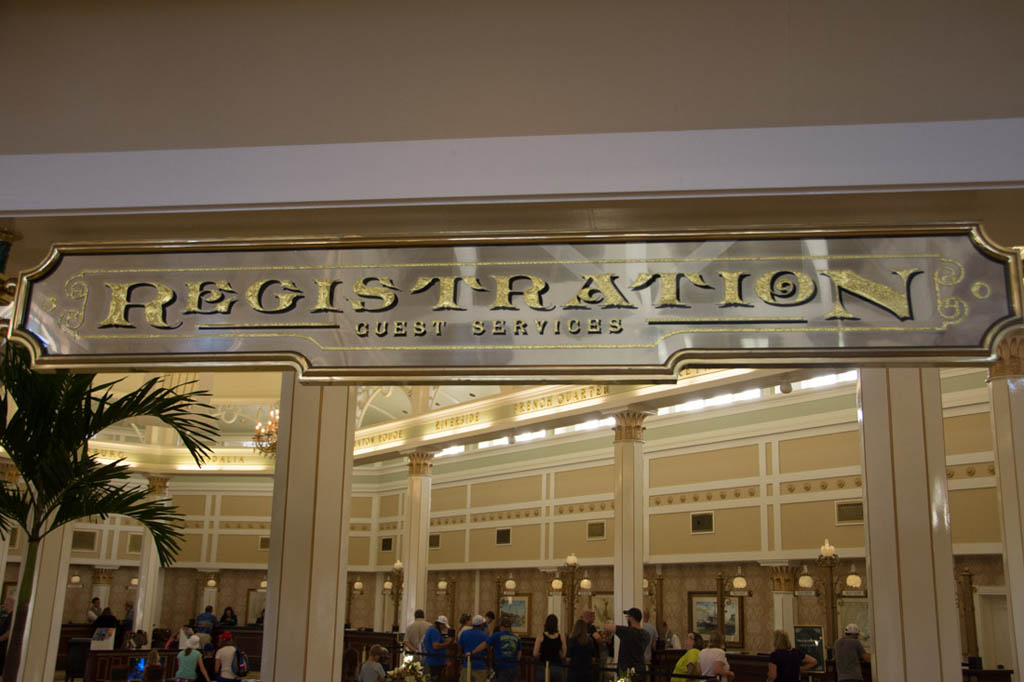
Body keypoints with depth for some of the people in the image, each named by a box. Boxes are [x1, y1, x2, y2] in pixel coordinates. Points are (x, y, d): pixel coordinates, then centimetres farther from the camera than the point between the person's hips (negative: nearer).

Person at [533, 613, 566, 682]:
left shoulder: (541, 637, -5)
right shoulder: (561, 638, 0)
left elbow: (535, 654, -7)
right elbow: (563, 655, 2)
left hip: (543, 667, -2)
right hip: (557, 667, 2)